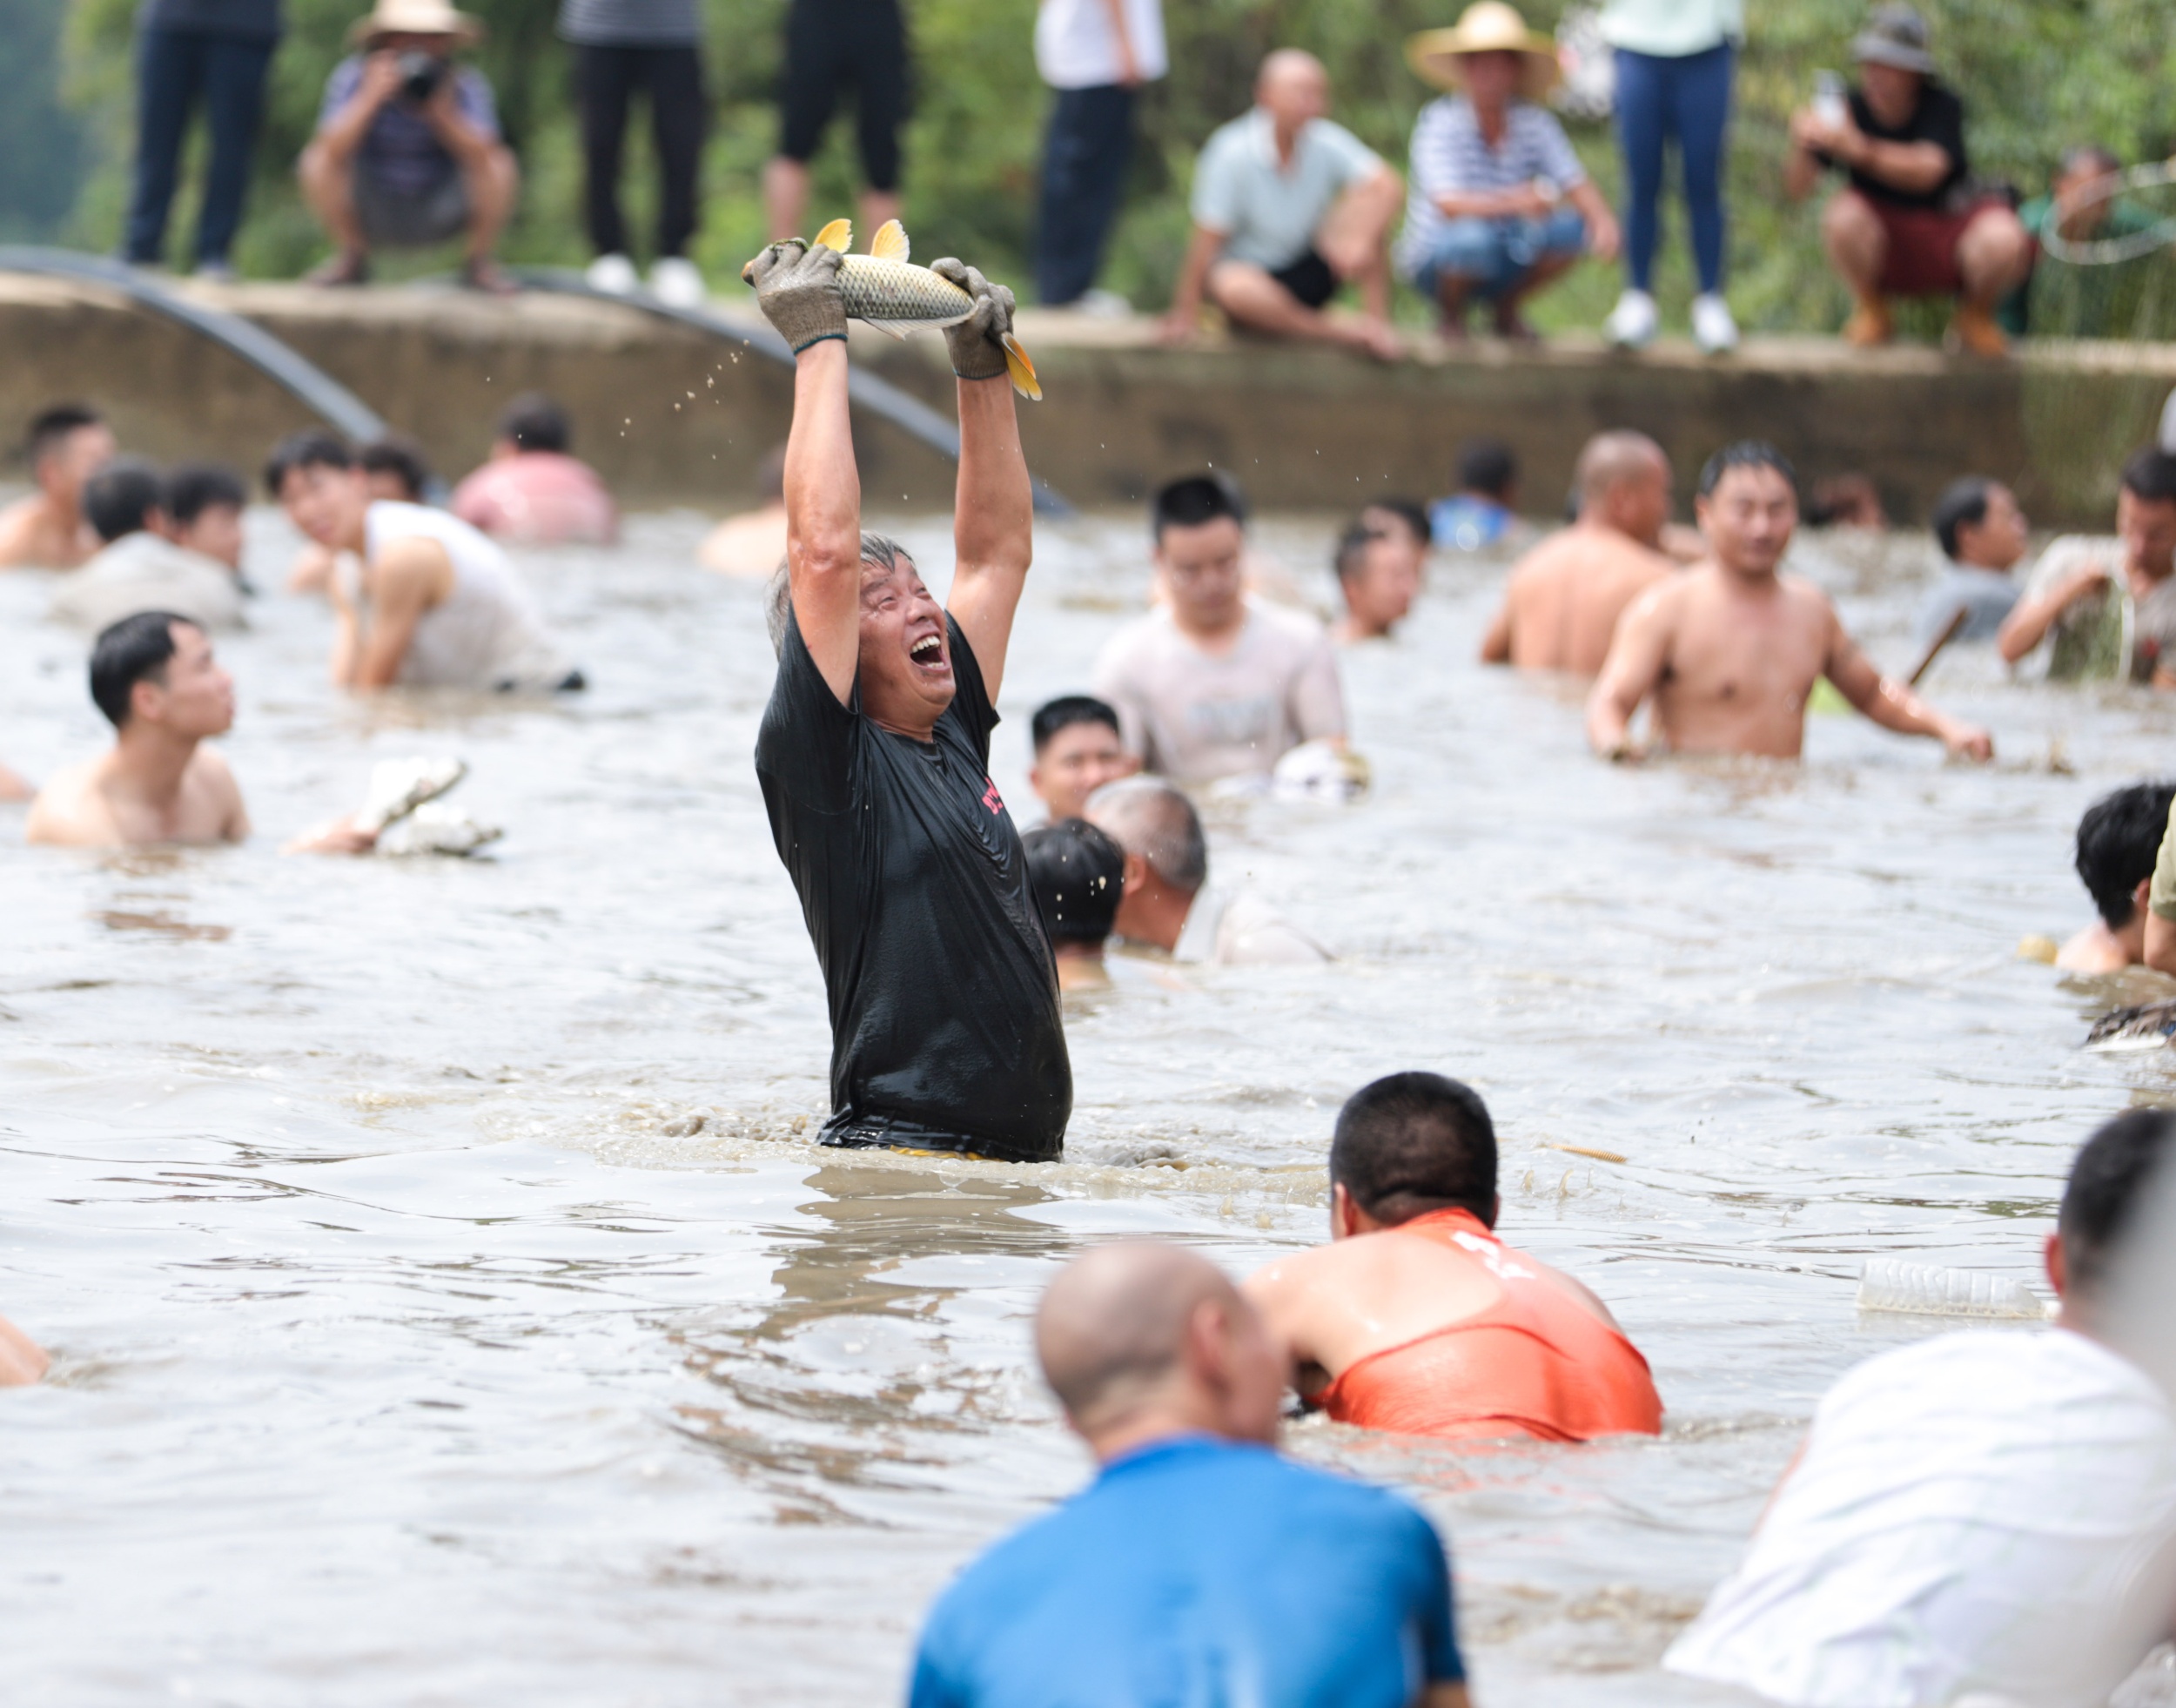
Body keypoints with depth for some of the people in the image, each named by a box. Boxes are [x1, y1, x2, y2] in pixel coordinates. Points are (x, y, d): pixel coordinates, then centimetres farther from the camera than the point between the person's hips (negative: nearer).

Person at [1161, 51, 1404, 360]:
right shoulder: (1234, 153, -16)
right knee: (1235, 287, -40)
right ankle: (1348, 333, -32)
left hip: (1310, 274, 3)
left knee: (1378, 196, -17)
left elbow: (1386, 182, -18)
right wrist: (1186, 313, -15)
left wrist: (1363, 239, -36)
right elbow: (1208, 239, -15)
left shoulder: (1327, 143, -7)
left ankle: (1376, 318, -22)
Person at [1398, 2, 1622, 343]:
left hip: (1505, 264, 4)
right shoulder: (1441, 122, -18)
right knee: (1474, 238, -37)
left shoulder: (1534, 123, -5)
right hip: (1435, 261, -4)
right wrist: (1513, 203, -44)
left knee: (1571, 228, -20)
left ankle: (1508, 309, 7)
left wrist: (1603, 220, -33)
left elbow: (1576, 184, -10)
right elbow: (1448, 204, -29)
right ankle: (1450, 313, -2)